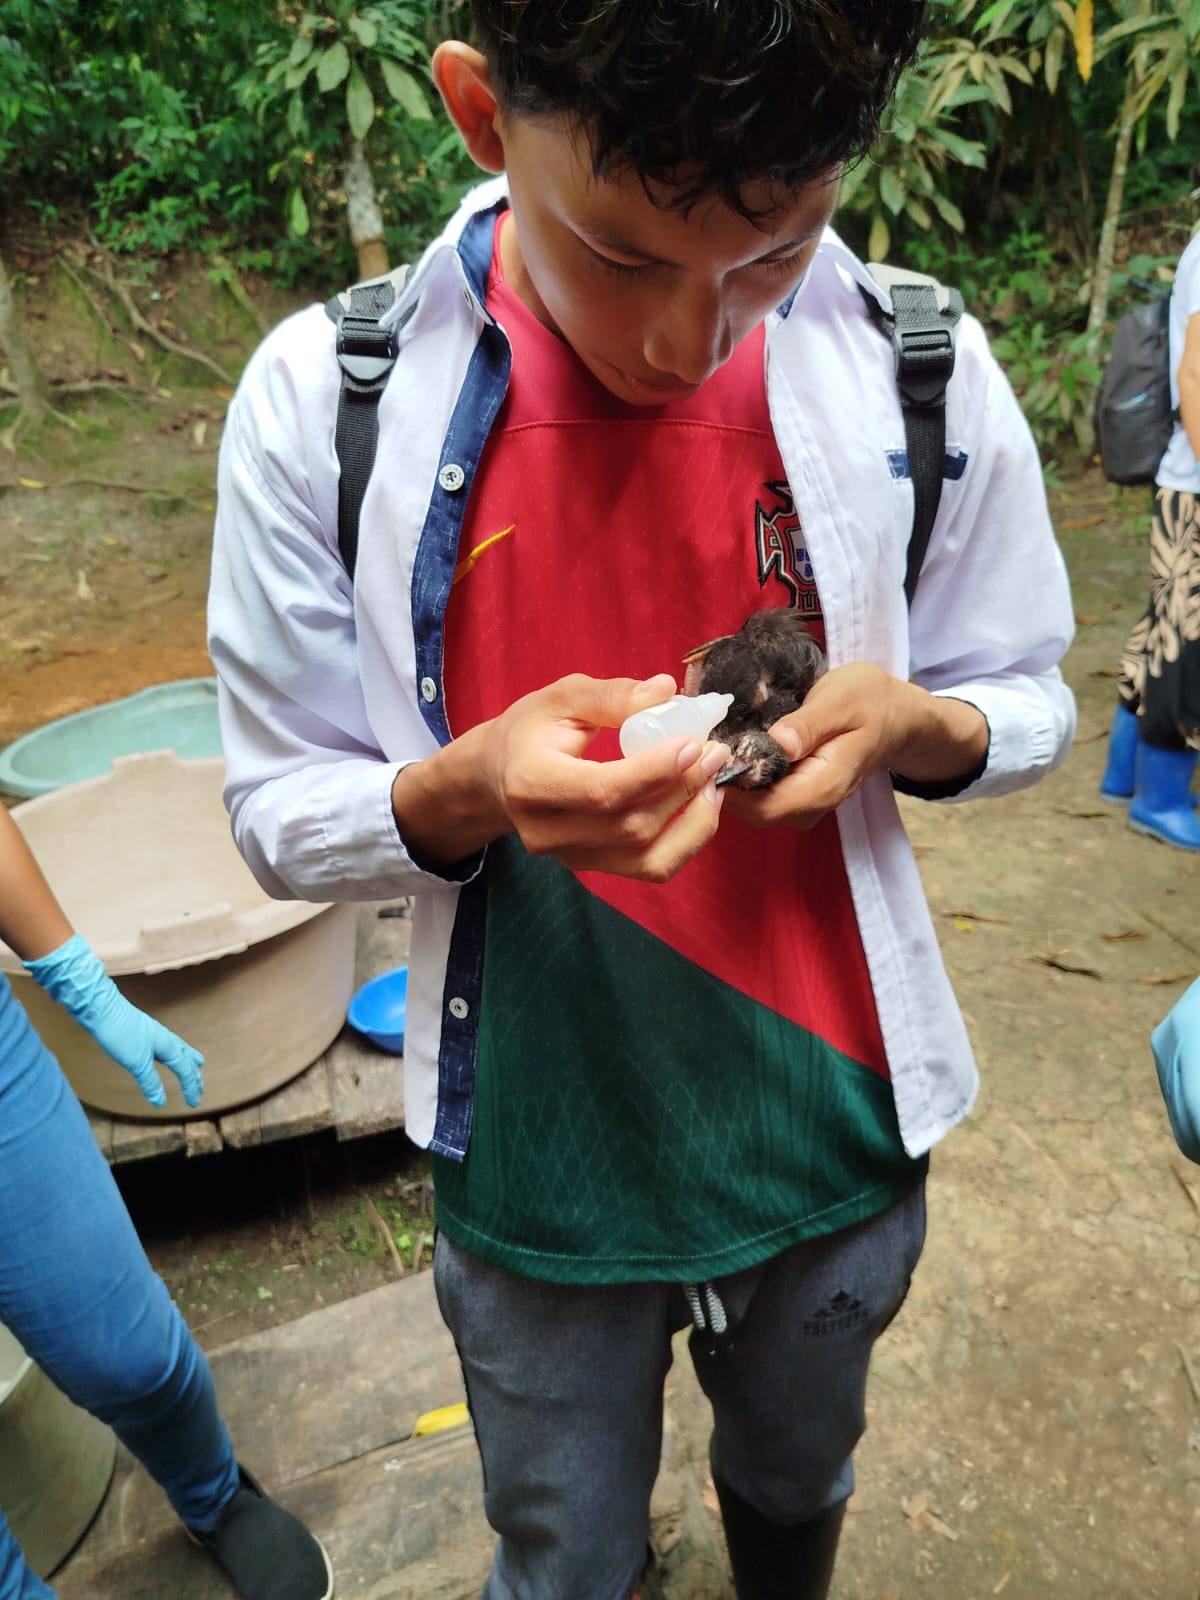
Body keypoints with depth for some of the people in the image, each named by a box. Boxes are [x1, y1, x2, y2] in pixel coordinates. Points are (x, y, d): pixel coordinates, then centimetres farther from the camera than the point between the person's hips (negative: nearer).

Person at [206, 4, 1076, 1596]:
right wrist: (471, 792, -31)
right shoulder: (326, 401, -16)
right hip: (538, 1156, -1)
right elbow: (283, 815, -10)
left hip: (839, 1127, 3)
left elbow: (1026, 704, 0)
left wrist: (911, 724, -23)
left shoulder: (928, 377, -13)